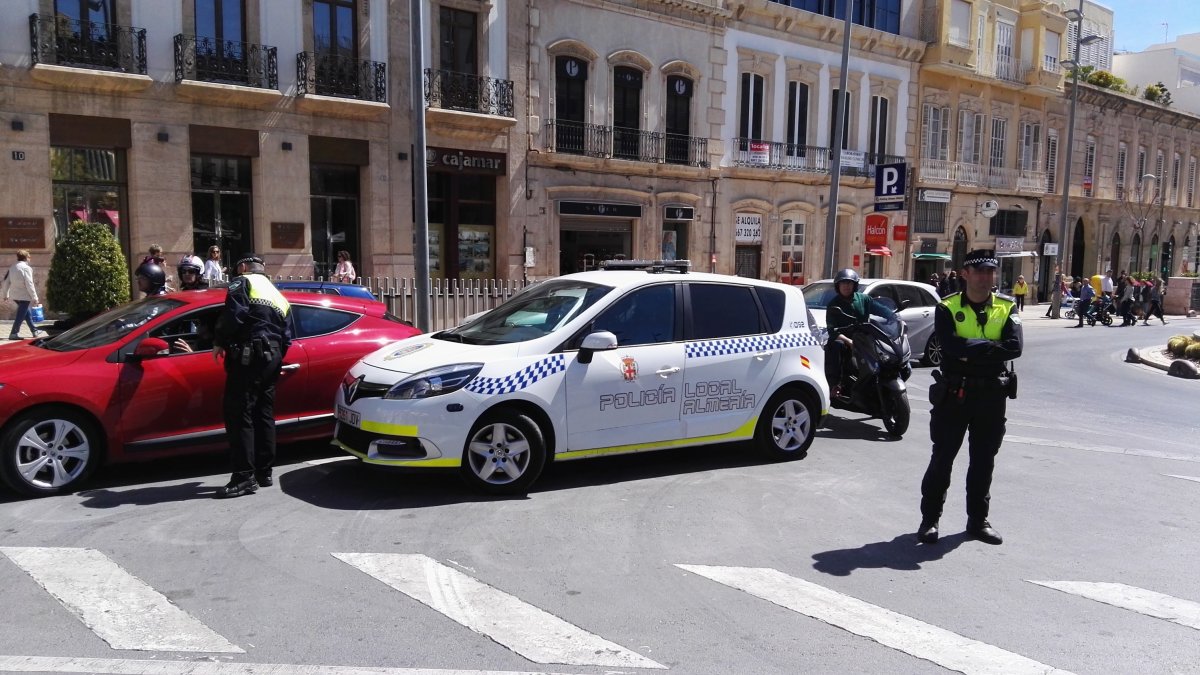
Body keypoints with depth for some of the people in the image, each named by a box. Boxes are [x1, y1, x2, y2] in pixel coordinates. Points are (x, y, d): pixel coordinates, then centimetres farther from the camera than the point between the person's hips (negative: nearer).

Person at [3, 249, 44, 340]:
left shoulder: (12, 267, 11)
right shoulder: (26, 268, -13)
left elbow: (6, 281, 14)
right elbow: (29, 284, -17)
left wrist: (6, 294, 23)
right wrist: (34, 298, -14)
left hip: (14, 295, 8)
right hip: (24, 295, -8)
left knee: (26, 312, 19)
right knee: (21, 315, -3)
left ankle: (35, 331, 27)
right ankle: (14, 333, -5)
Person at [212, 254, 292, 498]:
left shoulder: (243, 282, 2)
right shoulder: (278, 295, 26)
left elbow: (234, 314, -15)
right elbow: (286, 336, 21)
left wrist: (219, 342, -6)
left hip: (248, 355, -8)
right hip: (273, 357, 8)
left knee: (238, 415, -9)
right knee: (264, 415, 13)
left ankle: (244, 477, -13)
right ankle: (264, 473, 18)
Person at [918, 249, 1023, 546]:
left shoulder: (1007, 308, 4)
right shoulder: (947, 308, -3)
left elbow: (1014, 347, -13)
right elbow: (951, 345, -21)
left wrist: (971, 350, -18)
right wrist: (990, 348, -17)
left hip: (992, 395, 3)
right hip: (954, 394, -3)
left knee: (983, 460, 12)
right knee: (942, 458, 3)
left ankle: (978, 519, 26)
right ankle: (930, 518, 14)